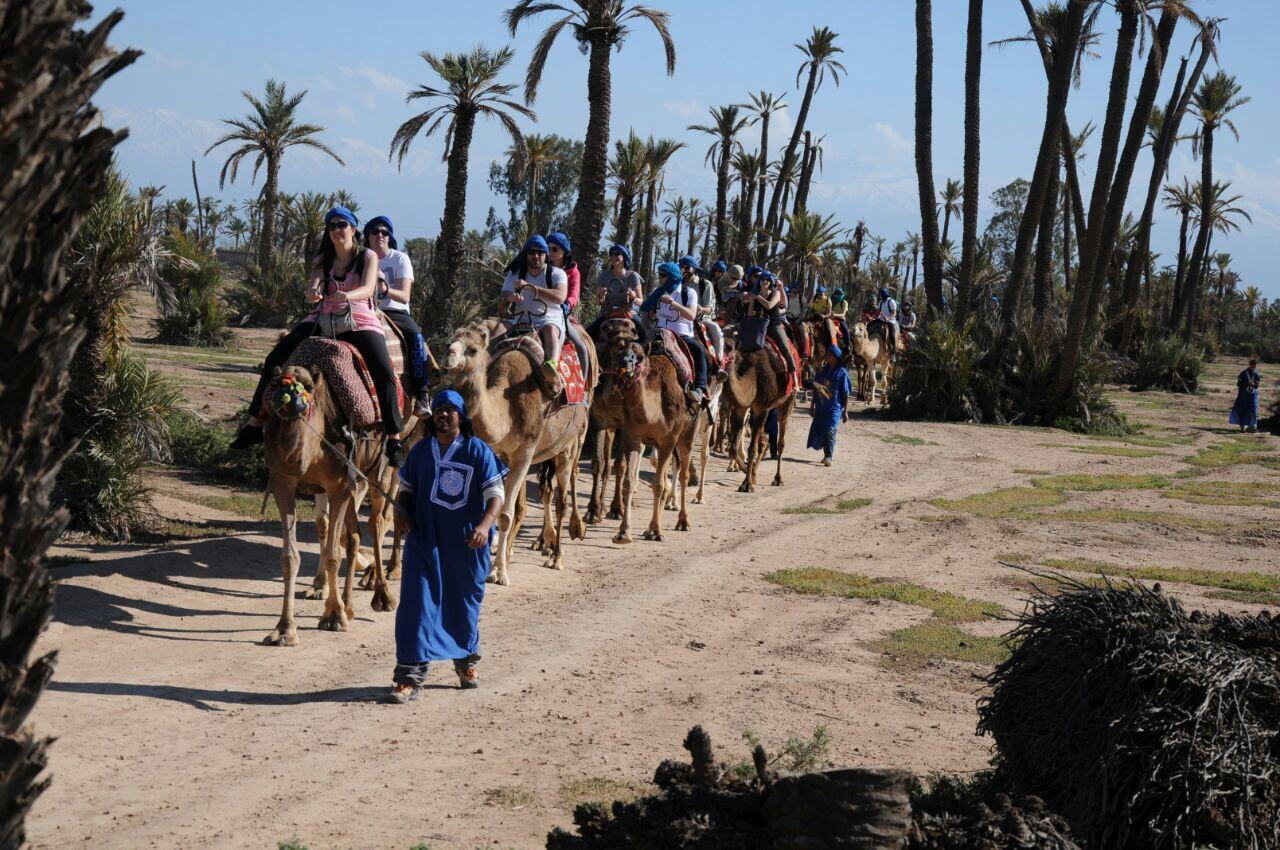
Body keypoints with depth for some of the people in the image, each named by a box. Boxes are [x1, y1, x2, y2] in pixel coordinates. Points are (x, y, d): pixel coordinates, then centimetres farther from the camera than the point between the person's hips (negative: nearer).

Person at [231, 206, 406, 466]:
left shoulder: (368, 257, 3)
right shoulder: (323, 260, 13)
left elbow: (368, 289, -15)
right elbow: (314, 284, -6)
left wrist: (347, 295, -38)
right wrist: (312, 292, -33)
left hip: (360, 322, -4)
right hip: (323, 319, 4)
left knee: (384, 373, -27)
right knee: (275, 359, -9)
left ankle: (394, 439, -22)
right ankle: (255, 423, -2)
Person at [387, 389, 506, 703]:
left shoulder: (478, 451, -4)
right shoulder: (421, 451, 5)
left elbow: (496, 495, -9)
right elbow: (406, 489, 14)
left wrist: (485, 525, -27)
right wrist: (400, 512, -8)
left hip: (466, 545, -1)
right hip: (424, 541, 1)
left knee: (465, 604, 14)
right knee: (416, 604, -8)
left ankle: (466, 662, 39)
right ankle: (410, 677, -8)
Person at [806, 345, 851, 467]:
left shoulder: (842, 373, -5)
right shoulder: (822, 370, 6)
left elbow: (845, 393, -2)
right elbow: (815, 388, 13)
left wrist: (845, 411, -3)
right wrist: (813, 406, 14)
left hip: (835, 407, -5)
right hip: (821, 407, 5)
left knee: (830, 431, -17)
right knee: (818, 430, 7)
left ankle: (829, 457, -16)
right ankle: (827, 454, 23)